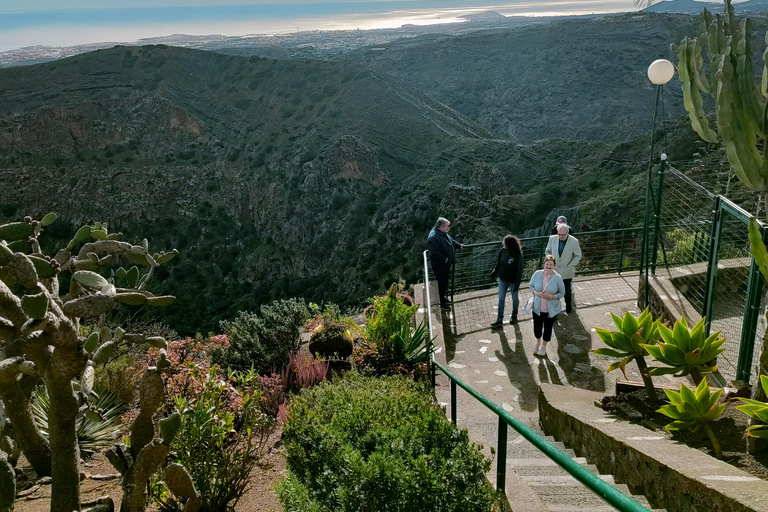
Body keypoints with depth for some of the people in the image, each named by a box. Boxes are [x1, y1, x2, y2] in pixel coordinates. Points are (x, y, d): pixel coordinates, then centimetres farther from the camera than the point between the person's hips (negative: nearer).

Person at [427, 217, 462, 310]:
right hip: (439, 265, -10)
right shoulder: (433, 237, -28)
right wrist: (444, 259, -24)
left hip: (446, 263, 10)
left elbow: (451, 241, 27)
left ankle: (444, 297, 39)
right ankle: (442, 303, 12)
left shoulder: (443, 234, 5)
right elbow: (434, 253, -31)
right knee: (442, 282, 0)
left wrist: (459, 245, 27)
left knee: (445, 281, 22)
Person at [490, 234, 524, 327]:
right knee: (501, 299, 11)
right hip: (502, 279, 4)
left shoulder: (518, 255, -26)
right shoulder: (502, 251, -13)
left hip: (513, 281, -4)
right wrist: (494, 273, 11)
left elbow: (519, 270, -19)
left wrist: (517, 284, -18)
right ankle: (499, 319, 22)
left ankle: (514, 316, 42)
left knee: (515, 298, 19)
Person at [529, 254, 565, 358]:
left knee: (548, 328, 14)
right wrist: (536, 293, -16)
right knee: (537, 327, 14)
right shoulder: (537, 274, -10)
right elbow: (531, 285, 5)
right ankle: (538, 342, 47)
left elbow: (562, 293, -6)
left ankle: (543, 346, 39)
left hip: (551, 309, -2)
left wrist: (552, 296, -23)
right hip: (537, 308, 2)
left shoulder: (557, 278, -16)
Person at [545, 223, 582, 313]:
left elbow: (578, 256, -3)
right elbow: (548, 251, 9)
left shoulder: (574, 241, -15)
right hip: (554, 270, 2)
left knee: (567, 291, 12)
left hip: (566, 272, -2)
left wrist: (570, 266, -11)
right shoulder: (552, 239, -7)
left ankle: (568, 306, 34)